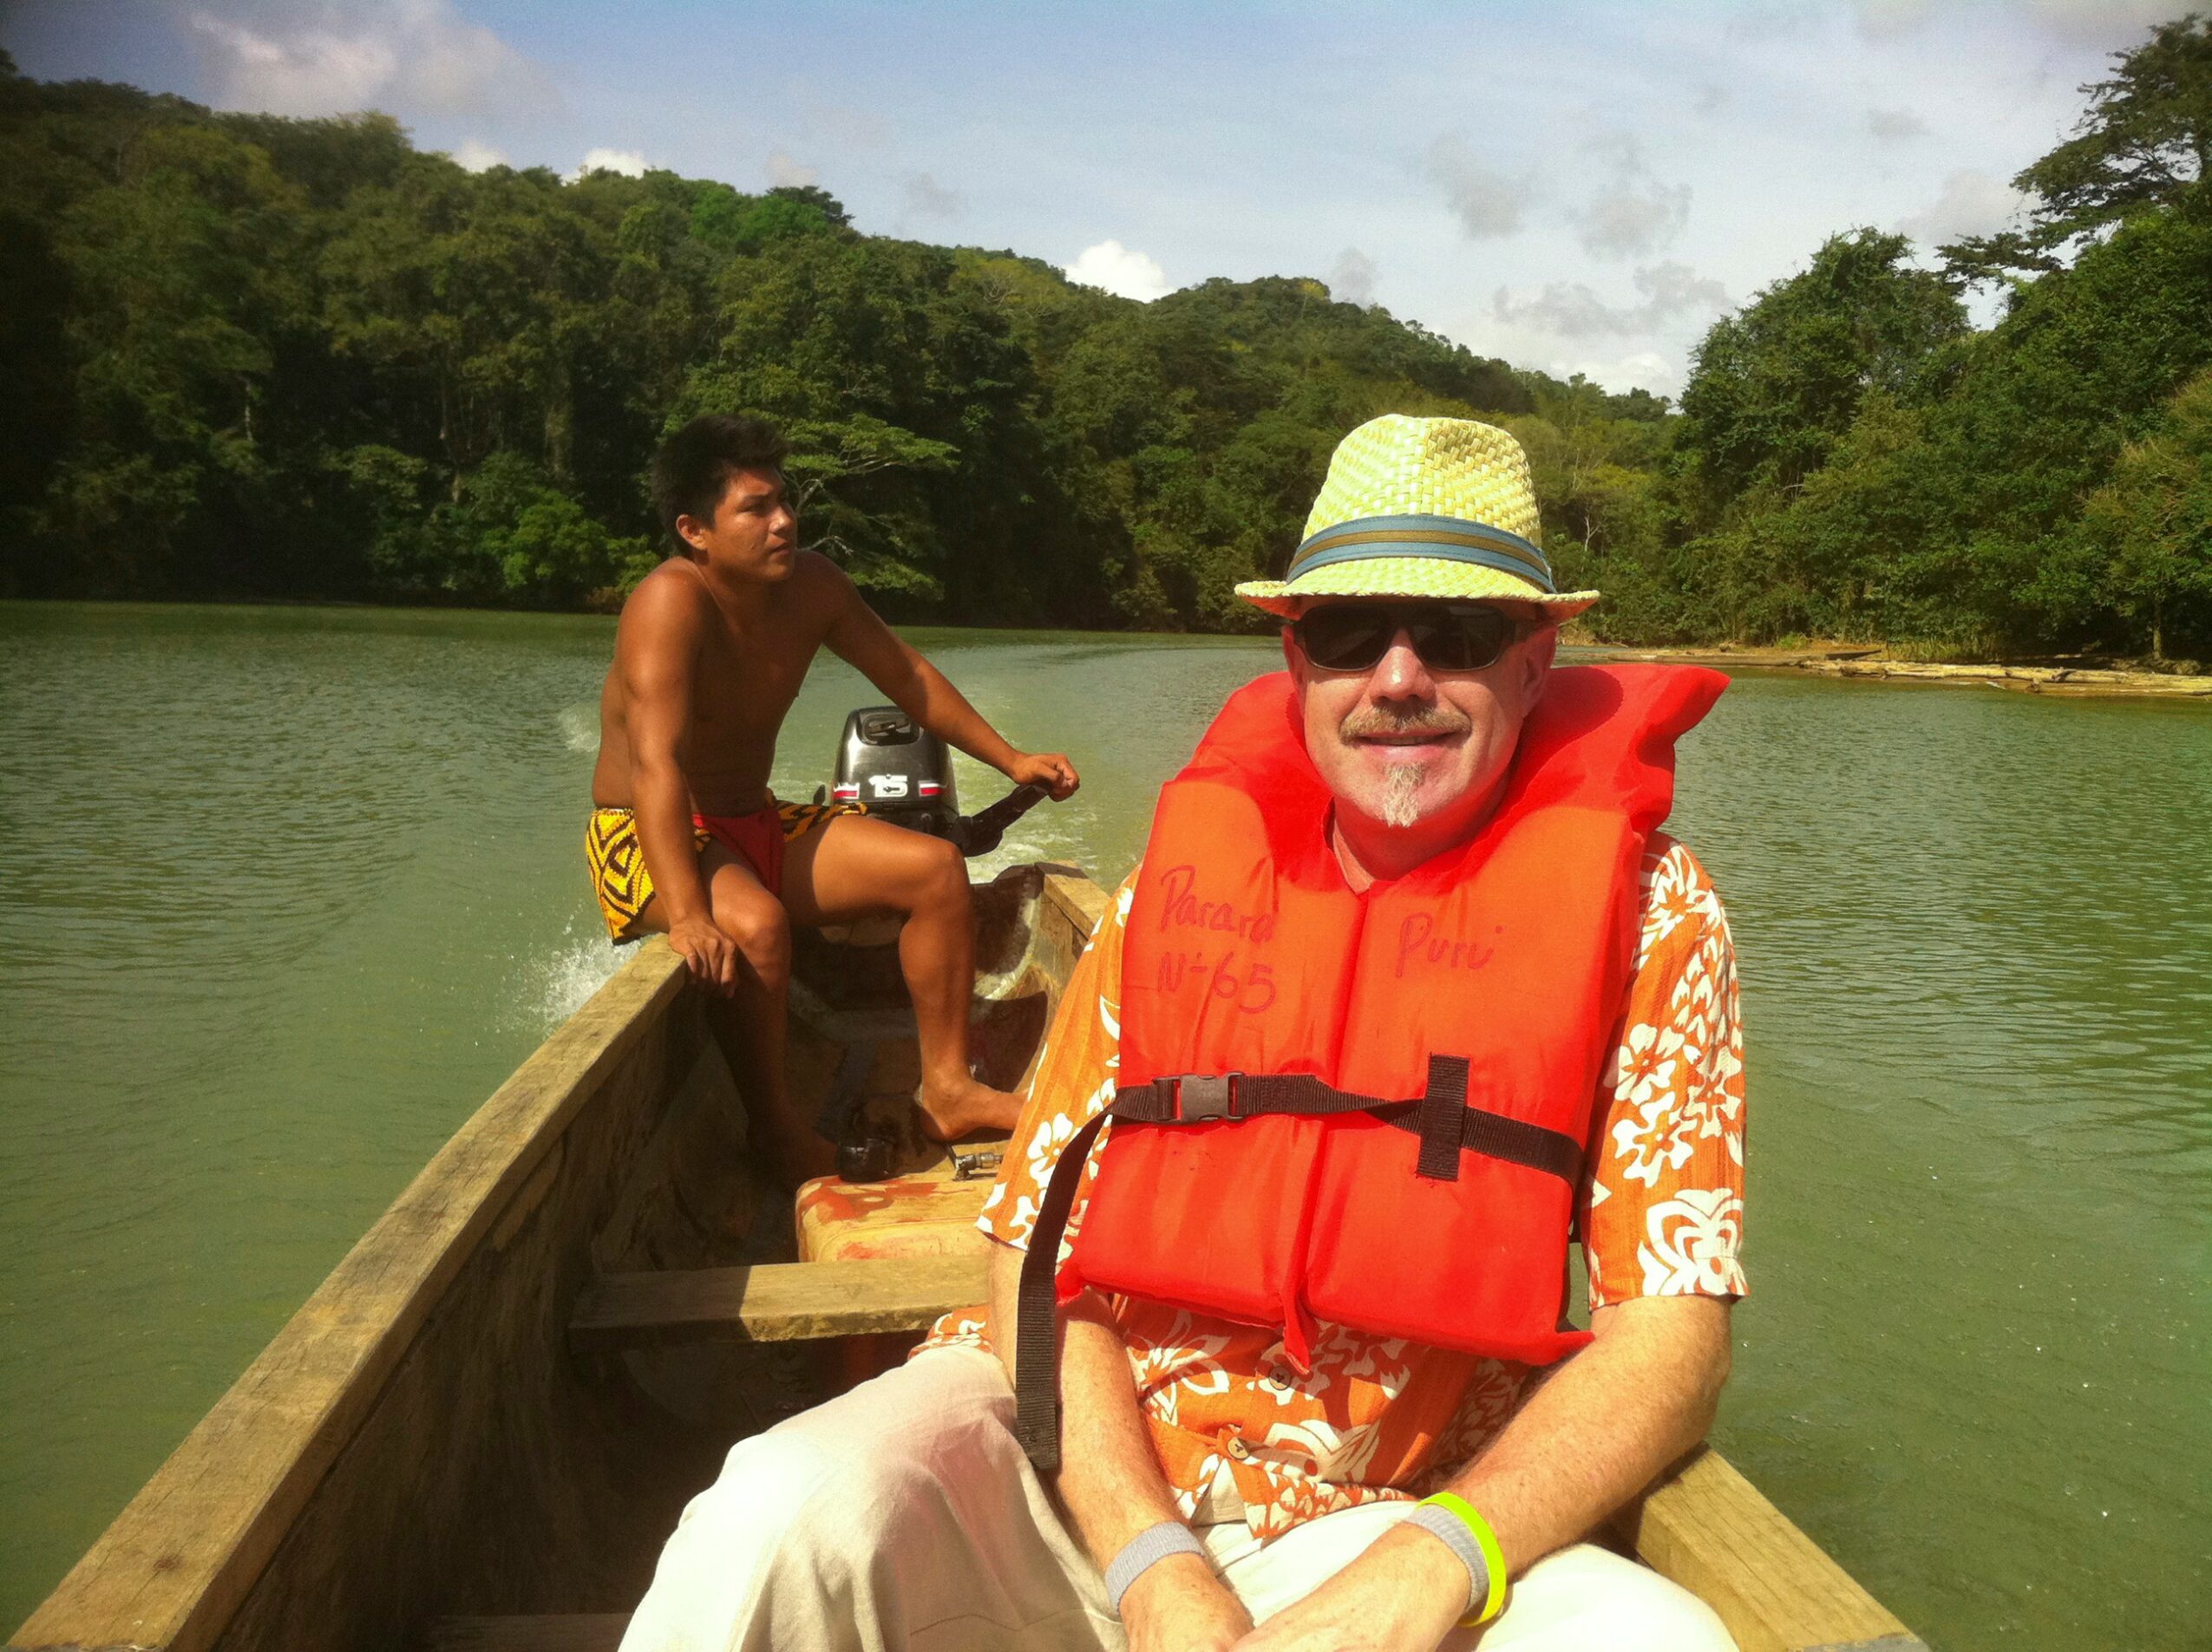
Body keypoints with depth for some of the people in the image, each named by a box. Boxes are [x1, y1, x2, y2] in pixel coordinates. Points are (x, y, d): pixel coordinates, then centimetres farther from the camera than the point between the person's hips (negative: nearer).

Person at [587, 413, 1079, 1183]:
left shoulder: (811, 585, -3)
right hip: (647, 839, -7)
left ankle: (945, 1089, 0)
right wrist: (686, 917, -47)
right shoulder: (670, 602, -25)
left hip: (756, 827, 8)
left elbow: (906, 675, 11)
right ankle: (778, 1134, -14)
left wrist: (1010, 759, 11)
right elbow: (656, 764, -36)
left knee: (935, 866, -5)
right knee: (755, 925, -37)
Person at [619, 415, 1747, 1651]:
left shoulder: (1644, 911, -3)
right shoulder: (1186, 880, 0)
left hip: (1377, 1529, 1)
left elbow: (1675, 1332, -6)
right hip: (1078, 1470, -1)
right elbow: (1043, 1257, -1)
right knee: (788, 1514, -29)